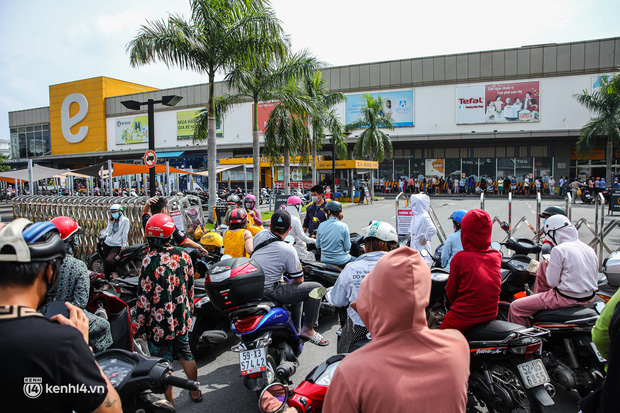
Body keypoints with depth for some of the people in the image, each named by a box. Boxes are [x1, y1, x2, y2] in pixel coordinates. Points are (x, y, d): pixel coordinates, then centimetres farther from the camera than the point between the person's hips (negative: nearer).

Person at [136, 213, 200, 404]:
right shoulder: (183, 256, -4)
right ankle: (195, 392, 38)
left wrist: (141, 326, -6)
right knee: (186, 355, 22)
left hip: (159, 324, -5)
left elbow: (144, 297, -16)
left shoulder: (150, 261, -20)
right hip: (182, 320, 5)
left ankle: (169, 403, 23)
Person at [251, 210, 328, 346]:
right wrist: (288, 283, 16)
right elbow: (299, 280, -9)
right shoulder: (288, 250, -17)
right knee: (316, 288, -7)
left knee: (296, 290, 30)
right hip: (269, 292, -8)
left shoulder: (259, 235, 1)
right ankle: (308, 330, 2)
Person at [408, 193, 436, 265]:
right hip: (414, 246, 9)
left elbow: (432, 230, -30)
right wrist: (410, 233, 16)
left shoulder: (424, 217, -19)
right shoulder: (415, 215, 9)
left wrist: (425, 239, -20)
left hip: (422, 247, -9)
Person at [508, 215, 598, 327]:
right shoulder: (589, 249, 6)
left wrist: (549, 266, 3)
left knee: (515, 307, -5)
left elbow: (552, 282, -14)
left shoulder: (559, 250, -17)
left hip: (566, 298, -9)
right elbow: (594, 279, 13)